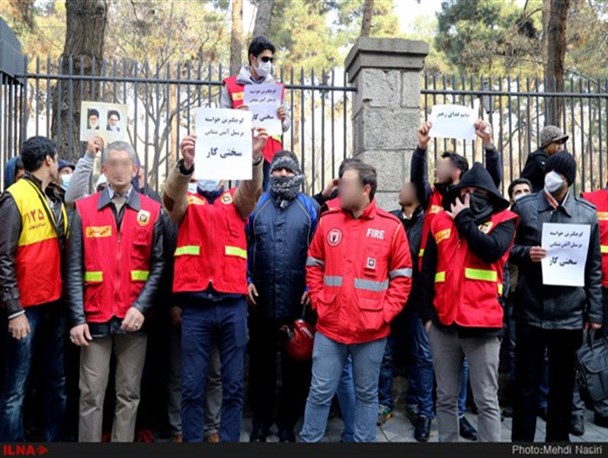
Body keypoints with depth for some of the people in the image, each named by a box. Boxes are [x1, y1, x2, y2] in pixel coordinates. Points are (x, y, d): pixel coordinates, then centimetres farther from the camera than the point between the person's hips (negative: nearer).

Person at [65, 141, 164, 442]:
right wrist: (77, 318, -7)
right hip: (95, 318, 0)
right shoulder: (83, 209, 5)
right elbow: (74, 269, 1)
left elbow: (159, 265, 1)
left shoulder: (152, 211, 4)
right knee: (91, 395, 5)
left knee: (129, 395, 10)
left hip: (134, 318, 0)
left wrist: (141, 307, -10)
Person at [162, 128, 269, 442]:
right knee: (192, 386, 6)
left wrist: (255, 157, -29)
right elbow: (173, 191, -12)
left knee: (233, 385, 8)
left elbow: (251, 188, -8)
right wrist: (185, 163, -34)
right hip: (195, 304, -1)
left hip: (233, 304, 1)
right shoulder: (186, 203, 10)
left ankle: (229, 440, 21)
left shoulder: (236, 202, 13)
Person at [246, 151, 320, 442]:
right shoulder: (256, 205, 8)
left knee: (295, 366, 9)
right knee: (261, 364, 12)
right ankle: (260, 424, 28)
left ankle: (287, 425, 26)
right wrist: (247, 280, -1)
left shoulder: (310, 208, 3)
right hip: (262, 301, 2)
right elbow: (245, 245, 7)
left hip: (297, 302, -1)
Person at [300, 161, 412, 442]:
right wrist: (319, 303, 1)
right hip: (329, 327, 2)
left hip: (371, 330, -1)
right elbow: (313, 266, 11)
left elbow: (402, 277, -1)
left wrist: (385, 314, -8)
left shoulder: (391, 226, -4)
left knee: (367, 394, 14)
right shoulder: (328, 221, 4)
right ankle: (308, 440, 26)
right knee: (320, 392, 10)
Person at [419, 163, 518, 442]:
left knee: (486, 400, 5)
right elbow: (426, 272, 10)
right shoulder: (441, 221, 11)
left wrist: (464, 219, -6)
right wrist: (427, 314, 4)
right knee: (446, 397, 13)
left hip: (482, 323, -3)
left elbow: (492, 249, -19)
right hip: (443, 322, 3)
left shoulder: (503, 220, 4)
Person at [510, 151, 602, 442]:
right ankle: (521, 440, 22)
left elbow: (594, 268, 6)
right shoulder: (523, 207, 0)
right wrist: (525, 253, -17)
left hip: (570, 314, 1)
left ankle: (559, 439, 30)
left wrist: (594, 312, 4)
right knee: (526, 383, 8)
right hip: (530, 311, -1)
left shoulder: (587, 213, 3)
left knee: (563, 385, 14)